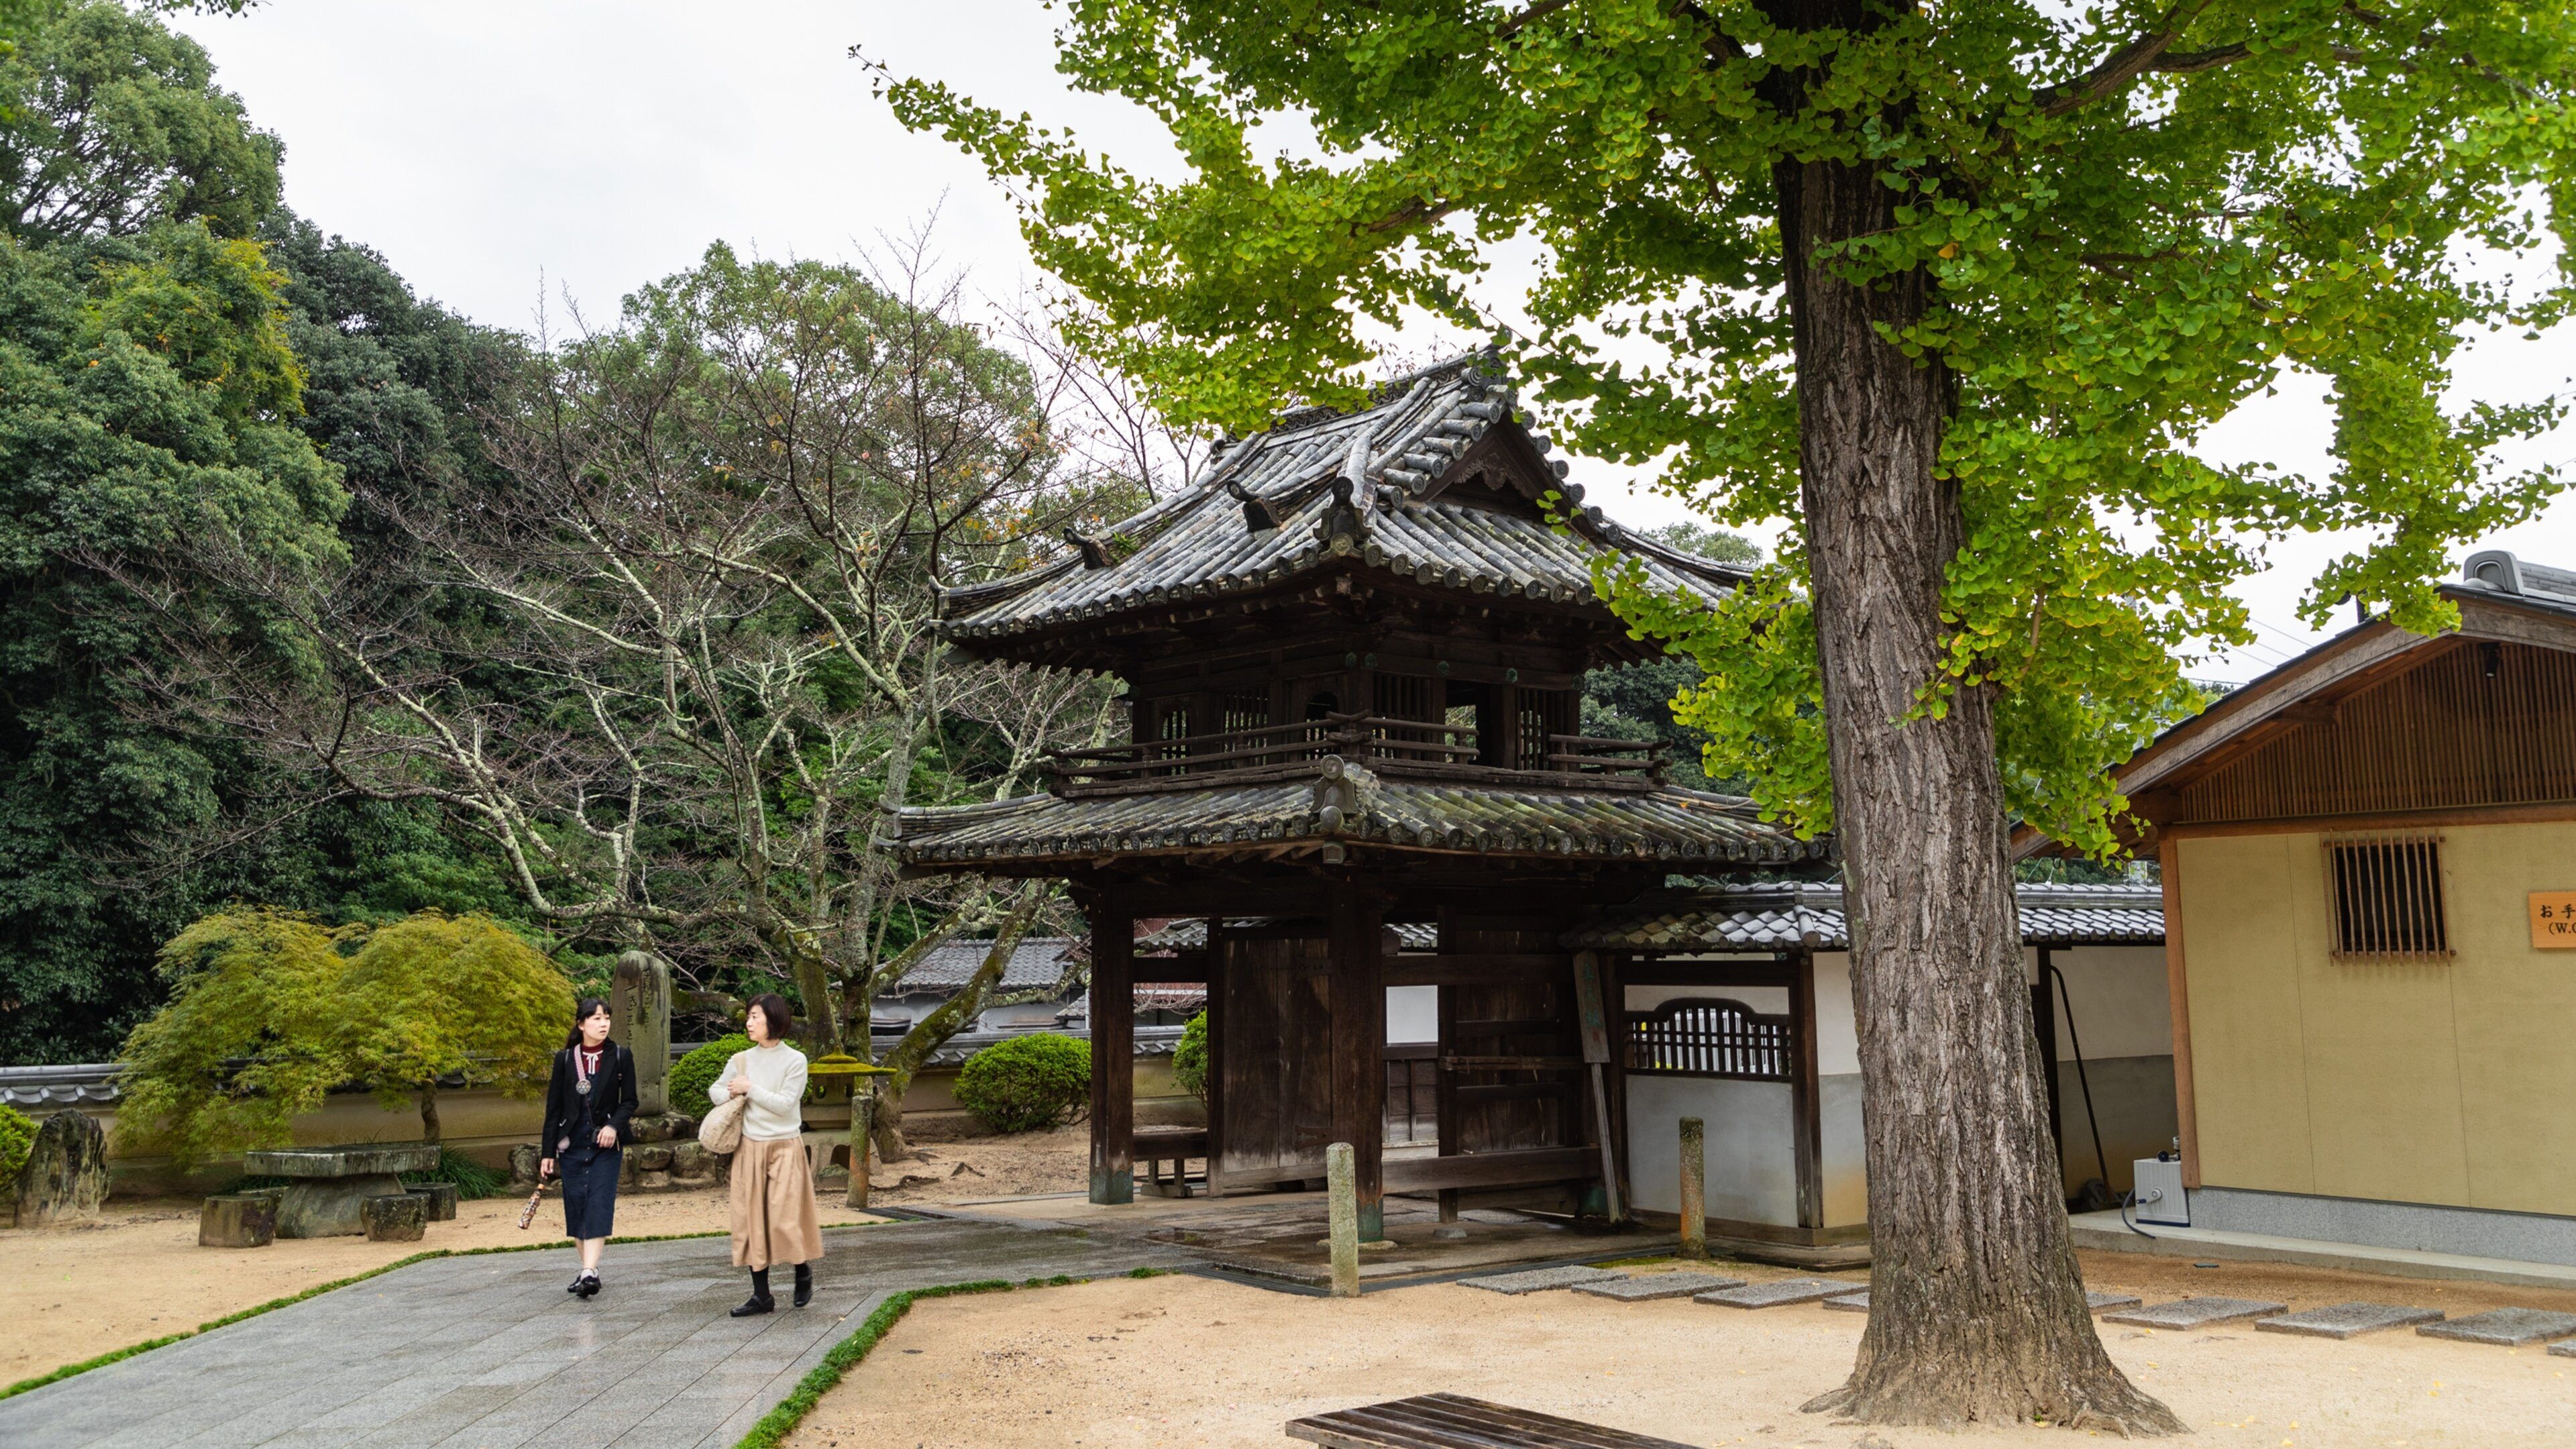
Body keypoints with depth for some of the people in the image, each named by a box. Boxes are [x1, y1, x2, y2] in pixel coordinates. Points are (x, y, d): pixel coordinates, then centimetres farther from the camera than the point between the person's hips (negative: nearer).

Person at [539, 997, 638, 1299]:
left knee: (599, 1205, -11)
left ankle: (590, 1271, -18)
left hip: (606, 1144, -2)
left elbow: (629, 1101, 3)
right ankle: (587, 1268, 16)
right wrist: (548, 1152, 3)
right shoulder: (565, 1059, 4)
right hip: (572, 1144, 2)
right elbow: (553, 1108, 6)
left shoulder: (621, 1056, 2)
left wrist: (614, 1126, -16)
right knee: (576, 1205, 4)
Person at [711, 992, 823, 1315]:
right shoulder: (741, 1060, 6)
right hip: (750, 1148, 4)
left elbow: (785, 1103, -11)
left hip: (785, 1148, -4)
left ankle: (804, 1271, 20)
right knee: (752, 1219, 3)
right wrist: (732, 1095, -5)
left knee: (787, 1218, -8)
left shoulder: (795, 1060, -4)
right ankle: (761, 1295, 12)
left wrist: (750, 1089, -12)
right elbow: (715, 1091, 17)